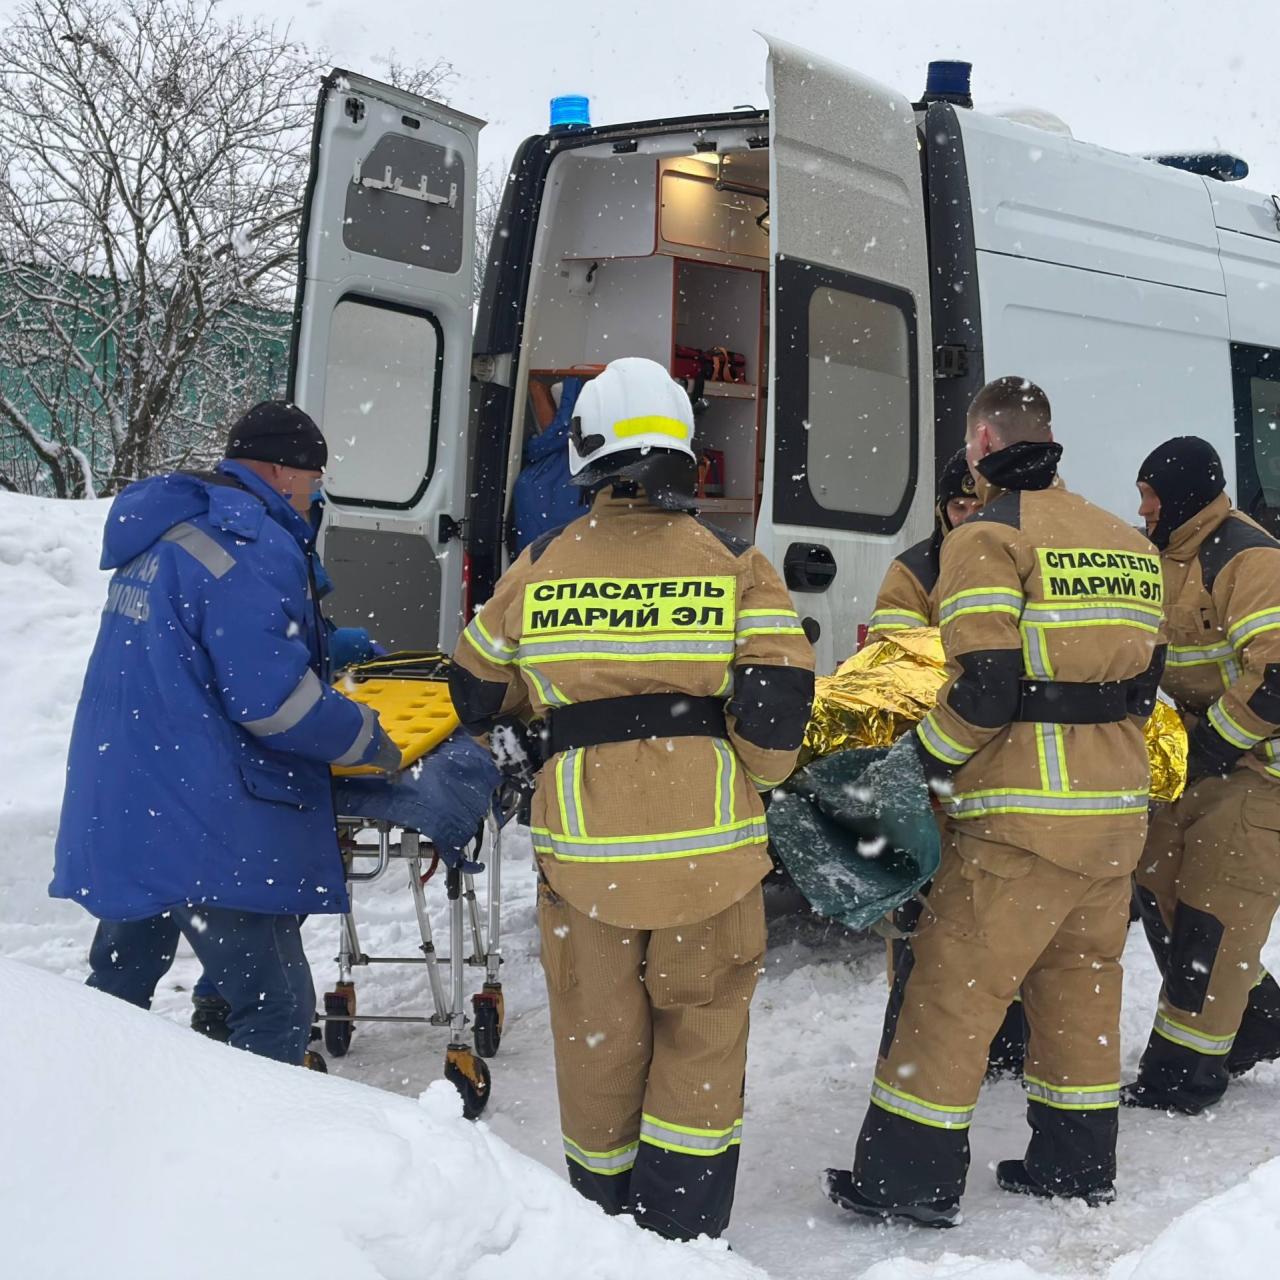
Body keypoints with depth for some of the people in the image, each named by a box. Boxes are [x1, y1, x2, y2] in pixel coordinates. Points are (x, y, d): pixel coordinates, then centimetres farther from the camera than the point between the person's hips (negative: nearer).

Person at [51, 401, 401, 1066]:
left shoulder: (164, 529, 15)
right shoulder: (253, 543, -16)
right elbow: (272, 698, -21)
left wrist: (337, 646, 30)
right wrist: (364, 737, -6)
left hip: (119, 810, 10)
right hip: (207, 828, -10)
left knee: (122, 983, 23)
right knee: (275, 1011, -3)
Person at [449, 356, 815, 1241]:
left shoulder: (537, 570, 3)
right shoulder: (735, 563, -2)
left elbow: (480, 695, 14)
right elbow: (777, 700, -10)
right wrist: (754, 775, 9)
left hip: (584, 844, 1)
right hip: (707, 837, -1)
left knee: (599, 1035, 15)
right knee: (701, 1027, 14)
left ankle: (607, 1210, 30)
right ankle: (682, 1224, 15)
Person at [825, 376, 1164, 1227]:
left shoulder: (990, 536, -10)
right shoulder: (1128, 545, 12)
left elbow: (984, 689, -18)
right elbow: (1142, 688, 16)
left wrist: (926, 754, -3)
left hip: (1024, 820, -7)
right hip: (1117, 812, 7)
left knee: (951, 987, 2)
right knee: (1081, 982, 18)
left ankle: (912, 1180, 8)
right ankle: (1078, 1165, 28)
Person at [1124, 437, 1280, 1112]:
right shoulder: (1174, 555, 10)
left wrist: (1220, 738, -22)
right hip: (1203, 755, 10)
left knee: (1213, 911, -6)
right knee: (1160, 880, 12)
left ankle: (1185, 1069, 5)